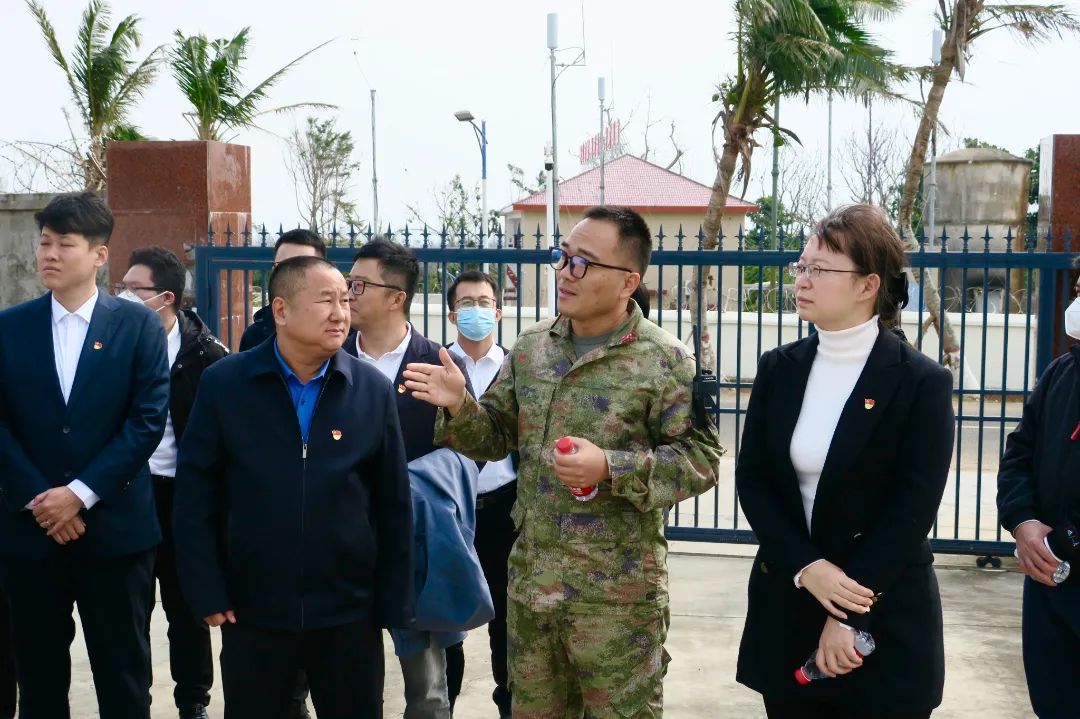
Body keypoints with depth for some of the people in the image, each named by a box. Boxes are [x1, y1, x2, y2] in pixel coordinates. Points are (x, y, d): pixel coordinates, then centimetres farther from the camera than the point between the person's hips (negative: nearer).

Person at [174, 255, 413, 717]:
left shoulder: (373, 390, -1)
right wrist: (207, 593, -6)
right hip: (251, 610, -1)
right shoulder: (224, 384, -5)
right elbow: (194, 495, -2)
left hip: (349, 613, 1)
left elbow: (393, 505, 2)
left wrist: (393, 604, 1)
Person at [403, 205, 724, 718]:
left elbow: (701, 459, -12)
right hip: (529, 581, 6)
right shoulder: (531, 347, 6)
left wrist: (611, 470, -24)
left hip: (616, 593, -5)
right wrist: (459, 408, -9)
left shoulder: (663, 361, -11)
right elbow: (496, 437, 12)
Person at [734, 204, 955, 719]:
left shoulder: (921, 381, -9)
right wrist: (806, 568, -15)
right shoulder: (779, 368, 4)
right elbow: (751, 479, 0)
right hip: (786, 608, 4)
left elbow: (912, 509, -12)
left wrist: (851, 616, -15)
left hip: (885, 619, -4)